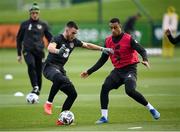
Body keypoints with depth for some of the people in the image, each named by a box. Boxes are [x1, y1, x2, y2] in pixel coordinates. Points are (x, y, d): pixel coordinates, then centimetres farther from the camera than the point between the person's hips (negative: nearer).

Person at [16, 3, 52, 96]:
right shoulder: (24, 24, 7)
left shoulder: (43, 25, 9)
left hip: (39, 51, 1)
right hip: (28, 51, -1)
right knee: (31, 65, -29)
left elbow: (50, 38, 15)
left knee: (39, 72, -2)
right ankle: (35, 87, -31)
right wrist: (19, 54, 13)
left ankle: (37, 92, 12)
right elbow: (19, 39, 14)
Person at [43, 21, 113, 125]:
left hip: (60, 69, 8)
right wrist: (58, 51, -57)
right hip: (50, 67, -8)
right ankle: (49, 103, -32)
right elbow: (50, 48, -35)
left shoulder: (73, 41, 9)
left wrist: (102, 49, 16)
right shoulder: (58, 39, -14)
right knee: (59, 78, -42)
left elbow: (87, 45, 22)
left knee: (73, 94, 1)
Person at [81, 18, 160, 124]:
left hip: (130, 69, -5)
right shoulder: (108, 41, 7)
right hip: (117, 70, 5)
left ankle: (151, 109, -8)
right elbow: (102, 60, 14)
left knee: (130, 90, -26)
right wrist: (89, 72, 11)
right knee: (105, 87, -15)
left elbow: (142, 50, -15)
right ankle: (104, 117, -8)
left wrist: (145, 60, -38)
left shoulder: (128, 39, -9)